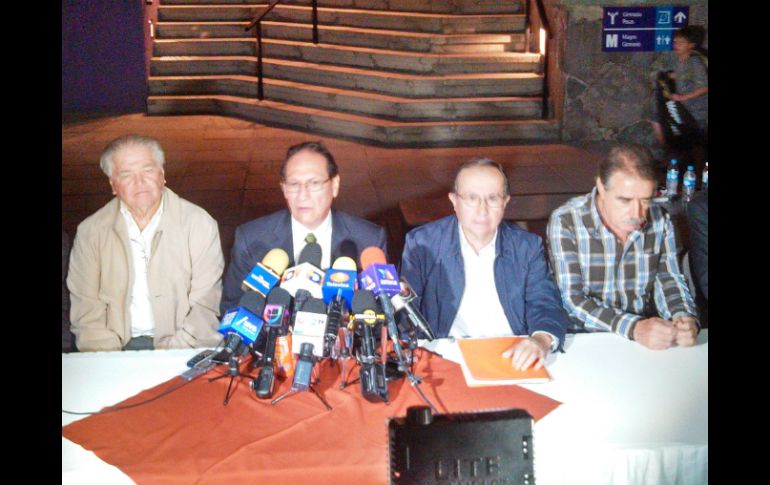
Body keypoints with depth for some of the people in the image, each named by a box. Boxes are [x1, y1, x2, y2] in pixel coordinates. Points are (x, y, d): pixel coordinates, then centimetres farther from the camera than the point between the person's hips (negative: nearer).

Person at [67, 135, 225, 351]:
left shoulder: (200, 225, 0)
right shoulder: (90, 231, 6)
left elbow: (204, 306, -3)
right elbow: (86, 308, 4)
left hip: (179, 350, -2)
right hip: (119, 350, 2)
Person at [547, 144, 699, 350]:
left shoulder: (659, 219, 0)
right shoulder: (565, 222, -14)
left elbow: (669, 280, 5)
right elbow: (571, 300, -18)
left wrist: (685, 318, -17)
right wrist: (634, 328, -29)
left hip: (648, 341, 5)